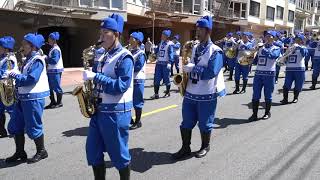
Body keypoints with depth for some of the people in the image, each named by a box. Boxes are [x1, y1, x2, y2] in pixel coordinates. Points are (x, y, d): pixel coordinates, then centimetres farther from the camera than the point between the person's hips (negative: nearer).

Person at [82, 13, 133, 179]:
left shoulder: (124, 57, -13)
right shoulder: (105, 56, 13)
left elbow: (121, 86, -22)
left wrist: (96, 77, -22)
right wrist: (91, 81, 3)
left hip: (116, 111, -8)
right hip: (100, 109, 9)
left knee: (118, 153, 5)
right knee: (93, 150, 13)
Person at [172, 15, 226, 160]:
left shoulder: (215, 51, -11)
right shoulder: (195, 48, 11)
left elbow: (212, 72, -23)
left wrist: (192, 68, -21)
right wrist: (186, 68, -2)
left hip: (207, 94, -6)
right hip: (190, 92, 6)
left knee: (205, 124, 11)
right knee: (186, 122, 11)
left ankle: (205, 147, 31)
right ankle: (185, 148, 25)